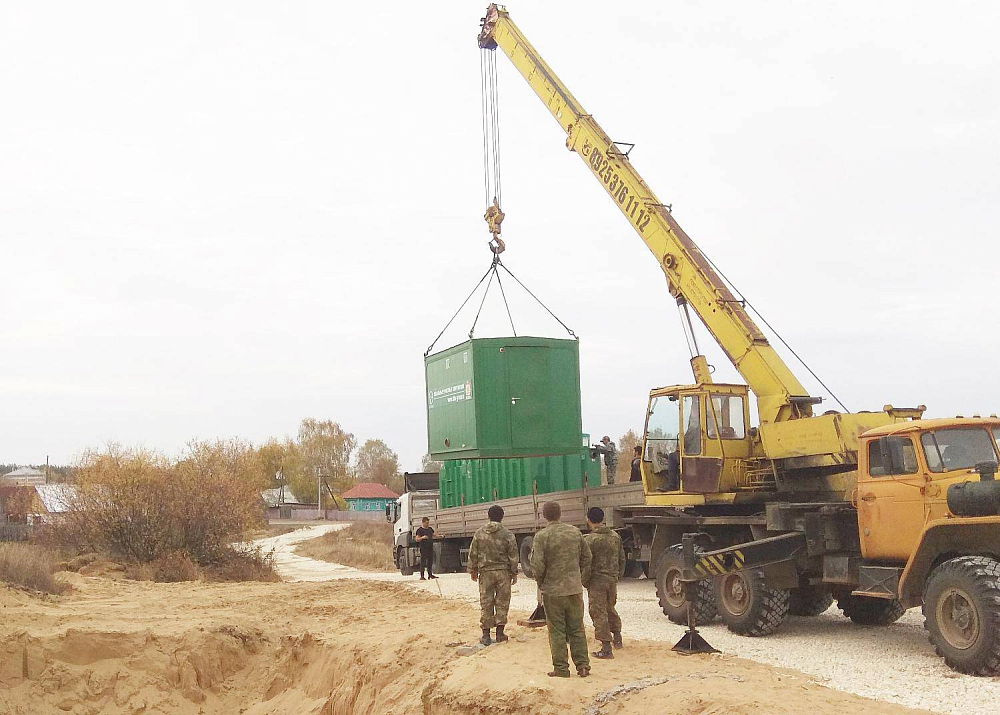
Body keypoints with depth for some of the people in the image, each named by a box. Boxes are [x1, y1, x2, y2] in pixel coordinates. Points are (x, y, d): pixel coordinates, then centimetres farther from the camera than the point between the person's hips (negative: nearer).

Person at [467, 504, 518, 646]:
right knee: (502, 602, 8)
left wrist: (473, 570, 15)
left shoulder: (480, 533, 0)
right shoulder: (507, 534, -4)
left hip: (485, 572, 1)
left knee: (486, 603, 5)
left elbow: (473, 553, 5)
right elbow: (513, 556, -2)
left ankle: (486, 635, 6)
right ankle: (500, 633, 10)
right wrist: (514, 573, 8)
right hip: (503, 572, -1)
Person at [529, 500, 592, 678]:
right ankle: (583, 665, 13)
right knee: (577, 629, 12)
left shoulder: (541, 536, -12)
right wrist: (584, 580, 19)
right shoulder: (575, 532, 3)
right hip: (575, 589, 4)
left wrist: (541, 582, 3)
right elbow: (586, 558, 9)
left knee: (557, 631, 4)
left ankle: (561, 668, 7)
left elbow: (537, 565, -15)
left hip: (553, 591, -4)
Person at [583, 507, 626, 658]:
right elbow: (622, 559, 13)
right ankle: (617, 637, 38)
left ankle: (606, 648, -5)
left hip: (597, 580, -6)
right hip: (612, 579, 6)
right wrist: (619, 575, 24)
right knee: (610, 608, 26)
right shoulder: (615, 537, 5)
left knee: (599, 613, -2)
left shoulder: (590, 540, -15)